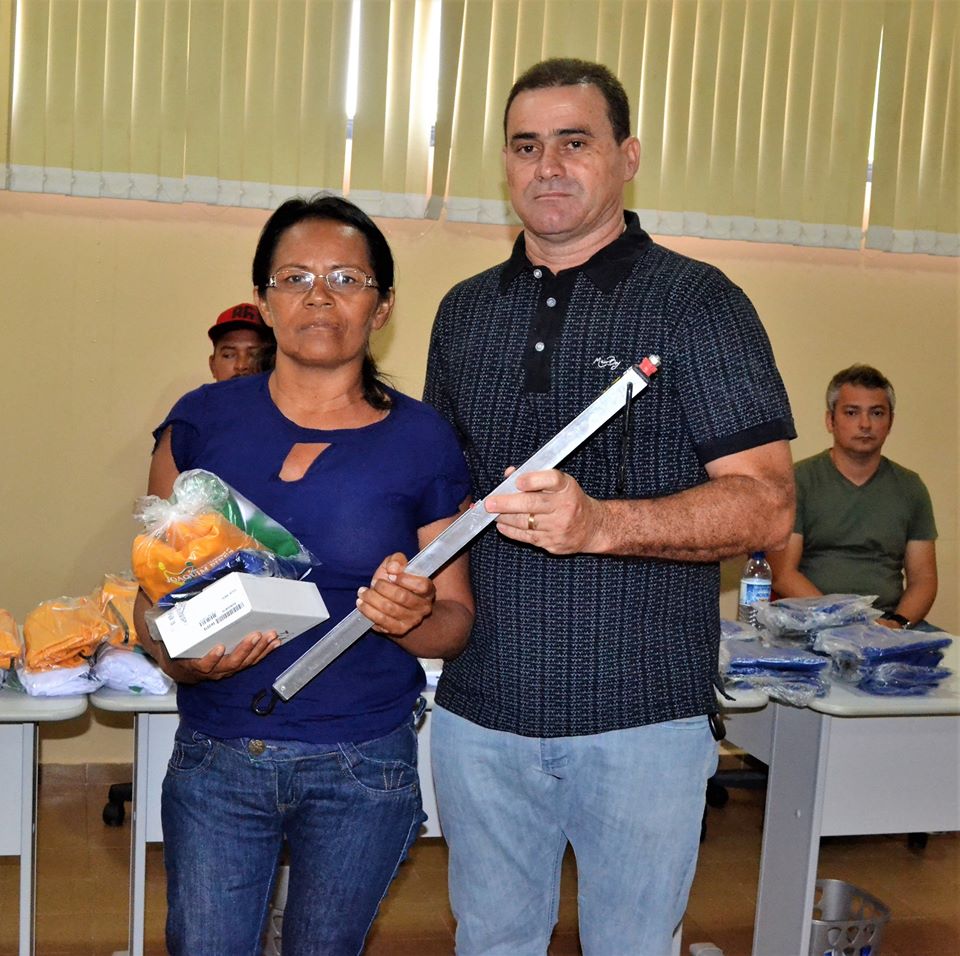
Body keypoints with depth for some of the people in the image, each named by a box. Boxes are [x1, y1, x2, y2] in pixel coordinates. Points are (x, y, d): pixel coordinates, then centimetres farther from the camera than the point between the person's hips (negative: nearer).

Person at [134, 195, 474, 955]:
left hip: (364, 771, 0)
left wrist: (413, 619, -21)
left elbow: (457, 620, 0)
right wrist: (181, 659, -15)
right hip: (214, 760, 1)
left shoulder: (422, 442, -4)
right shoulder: (202, 421, -1)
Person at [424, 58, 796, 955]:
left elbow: (766, 503, -13)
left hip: (641, 714, -4)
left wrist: (598, 524, -28)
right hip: (480, 709, 4)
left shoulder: (697, 301, -5)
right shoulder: (465, 310, 10)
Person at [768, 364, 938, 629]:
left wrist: (898, 622, -9)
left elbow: (923, 578, 12)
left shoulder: (909, 488, 14)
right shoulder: (798, 481, 2)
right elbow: (782, 573, -5)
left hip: (886, 625, 4)